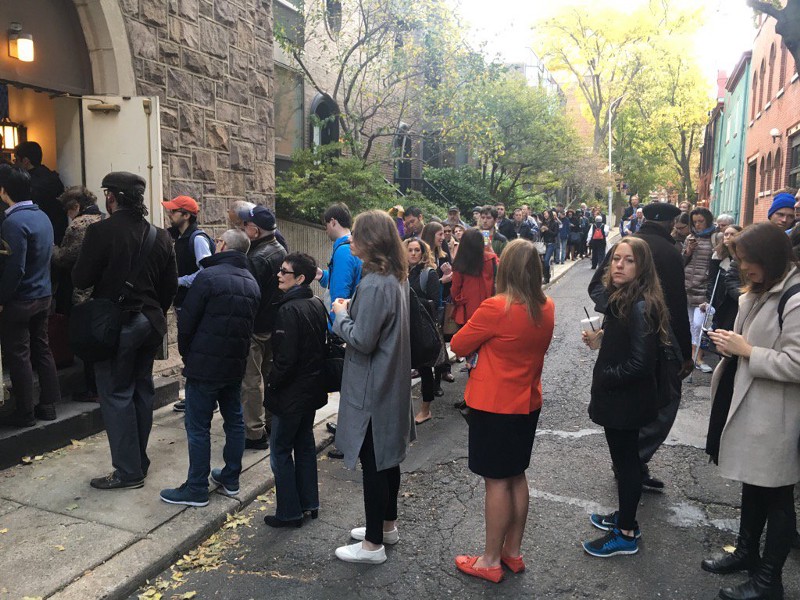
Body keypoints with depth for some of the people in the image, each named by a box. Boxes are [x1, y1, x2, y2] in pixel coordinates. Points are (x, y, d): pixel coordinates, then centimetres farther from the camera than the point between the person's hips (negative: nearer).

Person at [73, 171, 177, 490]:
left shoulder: (102, 231, -15)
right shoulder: (160, 236, 3)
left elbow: (81, 279, -12)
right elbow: (171, 284, 7)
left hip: (115, 324, -6)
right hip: (150, 323, 6)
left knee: (116, 395, 3)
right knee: (141, 390, 15)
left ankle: (128, 470, 8)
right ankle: (139, 460, 26)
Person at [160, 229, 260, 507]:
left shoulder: (208, 276, -15)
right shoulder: (252, 282, 8)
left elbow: (187, 320, -11)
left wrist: (186, 353, 4)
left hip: (205, 364, -7)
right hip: (236, 364, 7)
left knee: (198, 426, 2)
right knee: (234, 420, 16)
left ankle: (196, 489, 10)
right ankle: (230, 479, 25)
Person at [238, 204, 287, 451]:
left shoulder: (258, 259, -23)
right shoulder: (280, 250, 7)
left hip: (255, 328, -9)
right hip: (274, 325, 10)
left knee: (251, 381, -1)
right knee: (269, 375, 19)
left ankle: (255, 434, 4)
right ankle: (270, 423, 31)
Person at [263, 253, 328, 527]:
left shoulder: (289, 310, -22)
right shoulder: (317, 305, 4)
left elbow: (285, 358, -23)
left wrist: (272, 386, -10)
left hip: (291, 394, -8)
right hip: (313, 389, 8)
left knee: (281, 451, 5)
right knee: (305, 445, 19)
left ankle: (289, 512, 13)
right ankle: (309, 503, 29)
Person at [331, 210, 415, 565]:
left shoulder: (374, 285, -24)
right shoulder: (395, 277, 6)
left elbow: (361, 340, -23)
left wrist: (341, 314, -9)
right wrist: (353, 310, 5)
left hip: (372, 388, -10)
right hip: (390, 382, 10)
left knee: (372, 461, 2)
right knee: (387, 456, 20)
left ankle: (373, 544, 16)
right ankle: (387, 525, 36)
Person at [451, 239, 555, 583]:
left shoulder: (495, 308, -23)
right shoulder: (547, 309, -1)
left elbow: (458, 346, -11)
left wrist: (480, 338, 7)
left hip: (495, 405, -7)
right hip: (528, 403, 7)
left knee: (496, 481, 4)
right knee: (517, 477, 18)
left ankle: (491, 561, 19)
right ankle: (513, 552, 32)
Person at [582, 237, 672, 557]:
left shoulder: (641, 307, -24)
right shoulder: (623, 298, 6)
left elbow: (641, 363, -27)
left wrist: (603, 378, -17)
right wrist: (602, 335, 4)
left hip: (628, 399, -10)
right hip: (618, 397, 10)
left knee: (626, 460, 4)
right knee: (624, 458, 21)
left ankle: (626, 534, 20)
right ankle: (625, 516, 39)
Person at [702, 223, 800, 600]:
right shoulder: (759, 293, 10)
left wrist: (746, 351, -19)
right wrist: (733, 345, 3)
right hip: (750, 404, 9)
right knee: (752, 485, 22)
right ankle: (747, 552, 40)